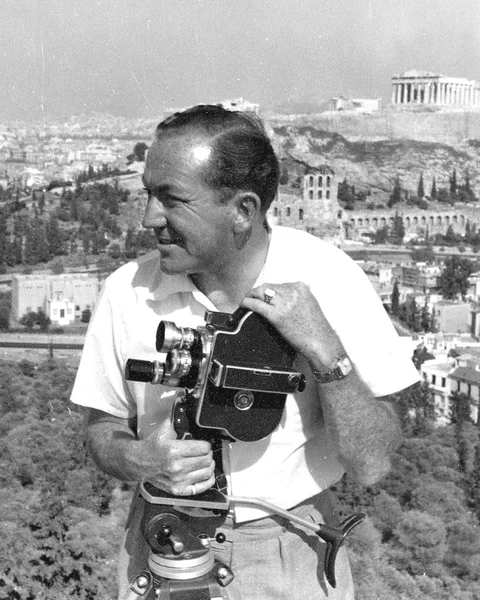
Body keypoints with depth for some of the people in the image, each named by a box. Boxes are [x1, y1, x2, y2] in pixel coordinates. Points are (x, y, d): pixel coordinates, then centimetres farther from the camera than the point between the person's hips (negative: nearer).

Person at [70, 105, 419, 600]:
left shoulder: (329, 279, -17)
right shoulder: (127, 290, -12)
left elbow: (371, 464, -17)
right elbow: (103, 430, 0)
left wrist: (326, 352, -31)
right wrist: (140, 459, -22)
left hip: (294, 554, -1)